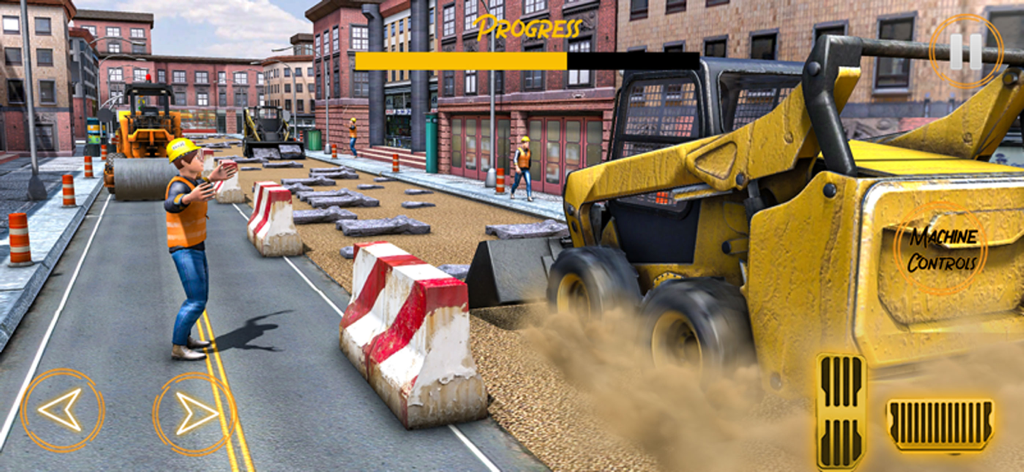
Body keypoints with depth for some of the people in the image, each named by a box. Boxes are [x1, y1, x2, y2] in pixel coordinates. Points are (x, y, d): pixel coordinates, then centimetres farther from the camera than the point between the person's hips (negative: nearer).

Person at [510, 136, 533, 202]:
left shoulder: (528, 151, 5)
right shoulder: (518, 150, -14)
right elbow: (515, 160, -25)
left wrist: (528, 169, 24)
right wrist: (517, 168, -39)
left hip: (526, 170, 4)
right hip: (519, 170, -4)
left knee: (528, 182, -15)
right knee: (516, 184, 9)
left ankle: (529, 197, -18)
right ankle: (512, 193, 39)